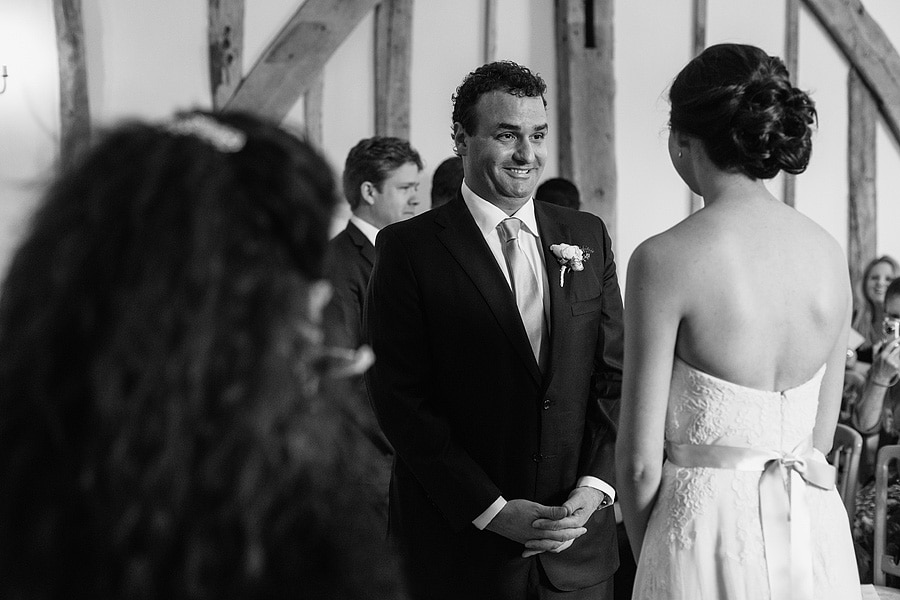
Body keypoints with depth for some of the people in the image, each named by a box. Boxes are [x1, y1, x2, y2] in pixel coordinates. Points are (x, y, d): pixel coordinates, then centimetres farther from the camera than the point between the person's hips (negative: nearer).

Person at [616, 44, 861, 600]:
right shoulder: (830, 252, 1)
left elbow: (641, 461, -11)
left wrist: (646, 553, 6)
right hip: (817, 535, 5)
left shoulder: (664, 259, -15)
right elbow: (821, 437, 9)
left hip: (710, 537, -5)